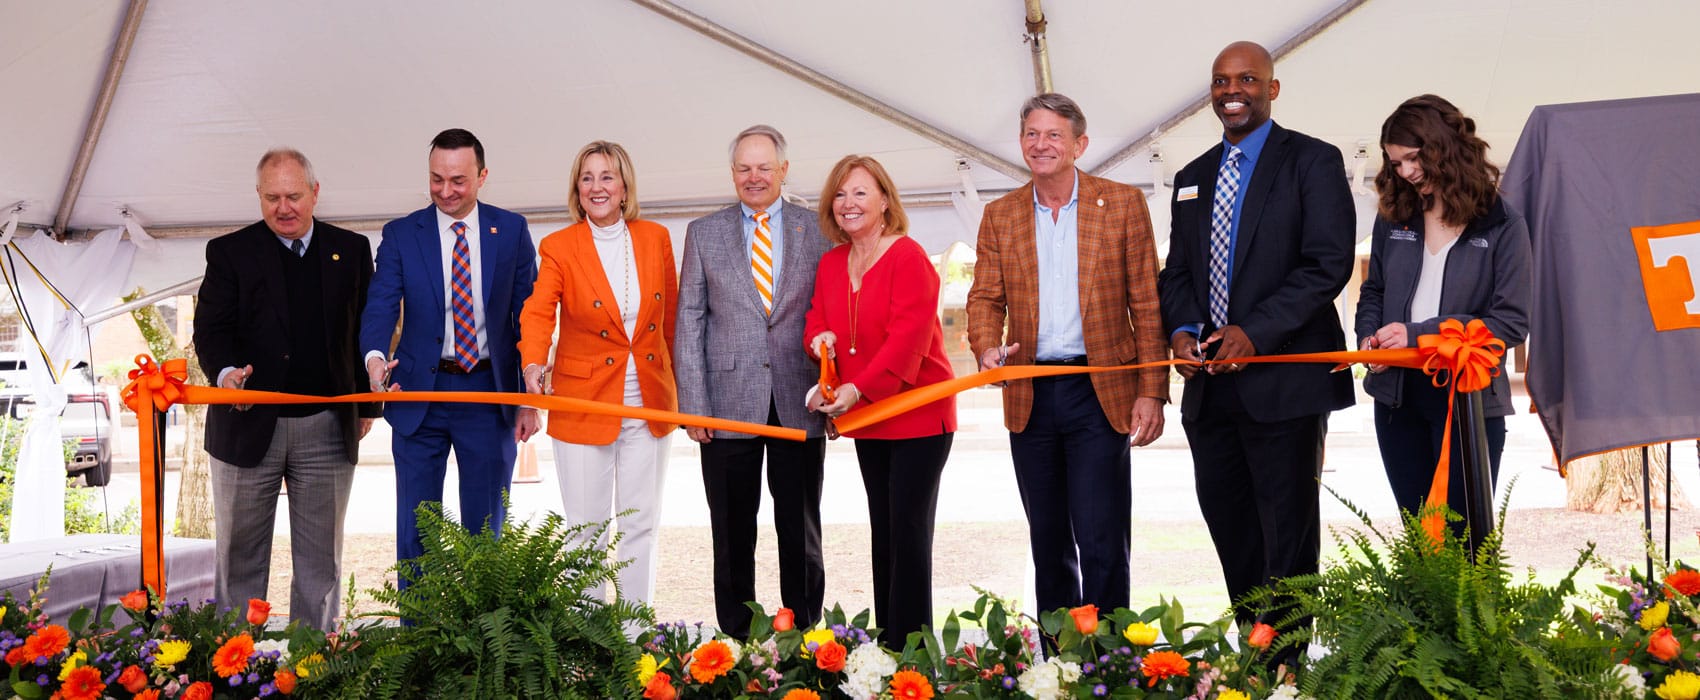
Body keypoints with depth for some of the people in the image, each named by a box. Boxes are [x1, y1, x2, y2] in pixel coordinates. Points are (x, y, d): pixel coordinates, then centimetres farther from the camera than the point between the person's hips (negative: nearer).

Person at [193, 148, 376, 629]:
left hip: (327, 427, 1)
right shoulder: (229, 252, 3)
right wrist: (224, 372, -24)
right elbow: (210, 328, -3)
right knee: (240, 554, 8)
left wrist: (367, 406, 9)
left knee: (320, 557, 8)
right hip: (249, 424, -1)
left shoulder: (351, 250, 8)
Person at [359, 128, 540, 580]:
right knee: (415, 530, 6)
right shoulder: (401, 235, 2)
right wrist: (375, 356, -31)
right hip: (420, 392, 0)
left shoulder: (512, 230, 2)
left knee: (485, 528, 9)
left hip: (490, 393, 0)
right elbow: (381, 305, -8)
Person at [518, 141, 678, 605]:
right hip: (583, 405, -2)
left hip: (649, 406, 3)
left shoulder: (656, 238, 4)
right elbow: (538, 312, -19)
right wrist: (533, 364, -38)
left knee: (642, 524, 9)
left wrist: (675, 385, 13)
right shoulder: (559, 247, -4)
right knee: (586, 530, 2)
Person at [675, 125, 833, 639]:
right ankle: (736, 641, 19)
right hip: (728, 404, 0)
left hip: (799, 404, 0)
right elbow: (689, 322, 4)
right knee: (732, 534, 7)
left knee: (801, 533, 8)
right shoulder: (703, 233, 7)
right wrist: (693, 405, -3)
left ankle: (804, 637, 20)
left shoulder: (817, 230, 6)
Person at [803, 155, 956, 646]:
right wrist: (821, 339, -12)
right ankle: (885, 646, 21)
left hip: (917, 416, -7)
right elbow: (818, 317, 13)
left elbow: (908, 338, -21)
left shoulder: (908, 258, -13)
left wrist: (859, 389, -30)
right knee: (883, 532, 13)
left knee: (909, 534, -6)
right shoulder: (831, 263, 9)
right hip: (866, 420, 7)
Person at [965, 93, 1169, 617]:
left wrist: (1152, 392, -7)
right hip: (1029, 396, 3)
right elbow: (985, 298, 8)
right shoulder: (1000, 215, 9)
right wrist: (988, 348, -14)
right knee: (1048, 542, 13)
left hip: (1100, 393, -3)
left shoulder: (1123, 204, 1)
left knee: (1101, 541, -5)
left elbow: (1147, 303, 0)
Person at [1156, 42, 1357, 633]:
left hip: (1282, 379, -6)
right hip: (1210, 384, 6)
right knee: (1229, 528, 12)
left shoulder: (1313, 161, -1)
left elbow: (1329, 264, -11)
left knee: (1287, 534, 1)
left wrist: (1255, 332, -19)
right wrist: (1181, 330, -3)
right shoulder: (1193, 178, 18)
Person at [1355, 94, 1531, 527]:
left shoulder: (1502, 227, -5)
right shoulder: (1393, 218, 7)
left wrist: (1420, 334, -18)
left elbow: (1512, 322, -11)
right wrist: (1369, 337, -4)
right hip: (1397, 397, 4)